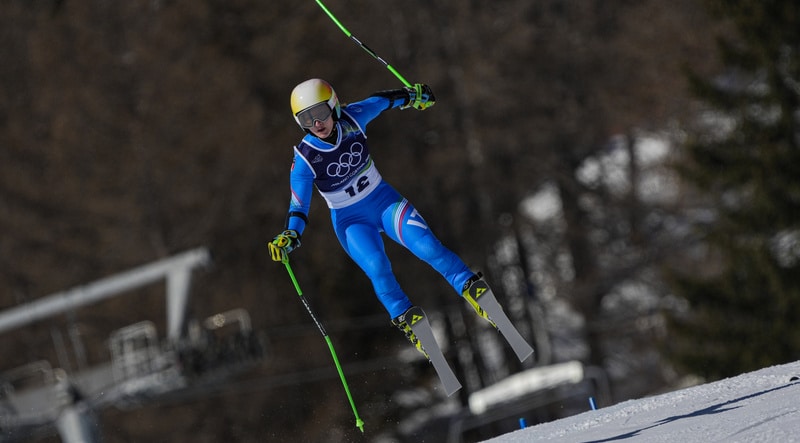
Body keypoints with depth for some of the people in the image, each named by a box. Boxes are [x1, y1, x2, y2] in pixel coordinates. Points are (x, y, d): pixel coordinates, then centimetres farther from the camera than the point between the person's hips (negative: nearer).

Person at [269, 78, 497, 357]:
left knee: (427, 245, -21)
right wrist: (289, 236, -34)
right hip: (351, 221, -2)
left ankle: (472, 289, -13)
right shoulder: (305, 159, -21)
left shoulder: (352, 119, -16)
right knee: (377, 268, -27)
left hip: (383, 199, 2)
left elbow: (379, 102, 5)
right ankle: (405, 319, -8)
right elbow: (298, 207, -17)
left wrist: (411, 96, 20)